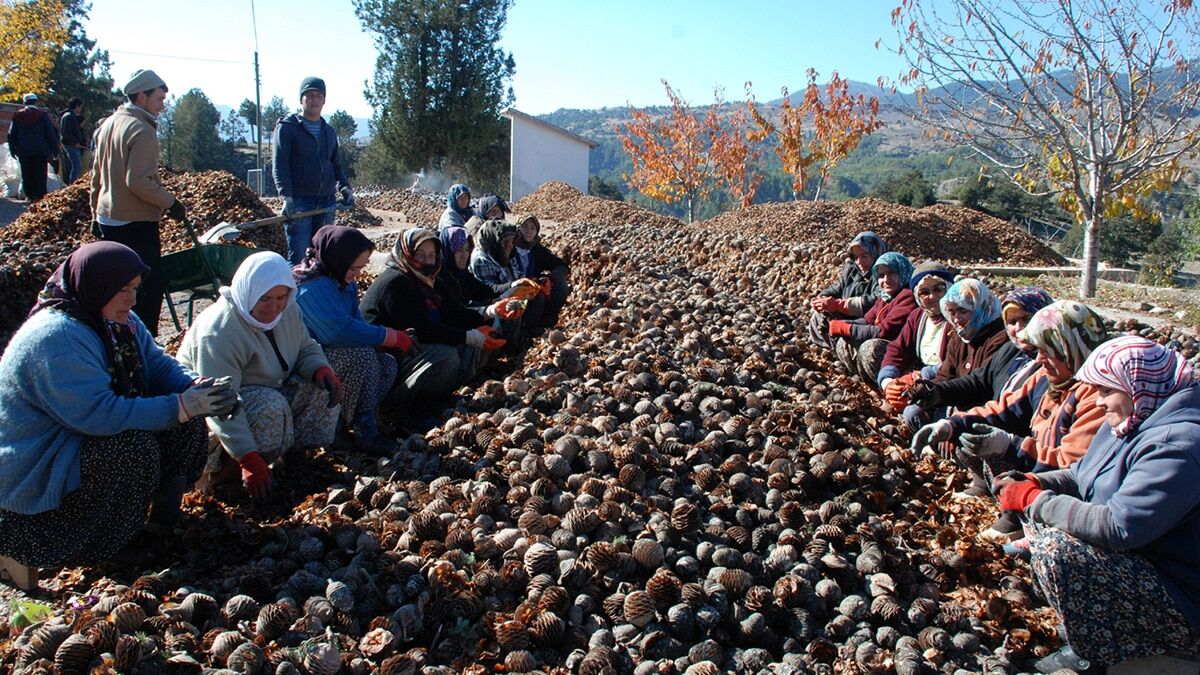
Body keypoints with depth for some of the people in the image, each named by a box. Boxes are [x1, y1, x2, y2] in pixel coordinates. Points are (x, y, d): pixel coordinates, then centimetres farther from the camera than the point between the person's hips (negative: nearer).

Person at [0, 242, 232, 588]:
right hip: (33, 472, -8)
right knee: (134, 445, -31)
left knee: (185, 422, -7)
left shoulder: (120, 322, 0)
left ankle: (164, 510, 7)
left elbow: (160, 366, 3)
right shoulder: (56, 338, -29)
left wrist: (198, 387, -19)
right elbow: (99, 414, -35)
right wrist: (180, 406, -34)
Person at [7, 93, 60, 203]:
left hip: (23, 151, 3)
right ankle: (39, 196, -4)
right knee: (40, 174, 0)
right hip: (40, 151, -3)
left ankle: (29, 196, 12)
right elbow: (51, 133, -6)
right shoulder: (43, 115, -5)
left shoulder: (17, 115, 5)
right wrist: (54, 148, 1)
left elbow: (11, 134, 10)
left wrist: (12, 149, 18)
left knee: (26, 175, 11)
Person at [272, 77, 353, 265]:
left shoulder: (329, 131, 20)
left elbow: (336, 164, 24)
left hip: (327, 202, 5)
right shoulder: (287, 127, 2)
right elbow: (279, 164, -8)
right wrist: (287, 196, -22)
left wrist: (344, 187, 4)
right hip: (299, 201, -5)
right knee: (298, 257, -9)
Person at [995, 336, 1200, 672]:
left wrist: (1033, 500, -24)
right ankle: (1081, 643, 11)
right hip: (1137, 559, 10)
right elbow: (1081, 474, 13)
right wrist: (1033, 482, -7)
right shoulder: (1132, 419, 4)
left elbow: (1119, 527, -33)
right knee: (1043, 517, 7)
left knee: (1056, 548, -27)